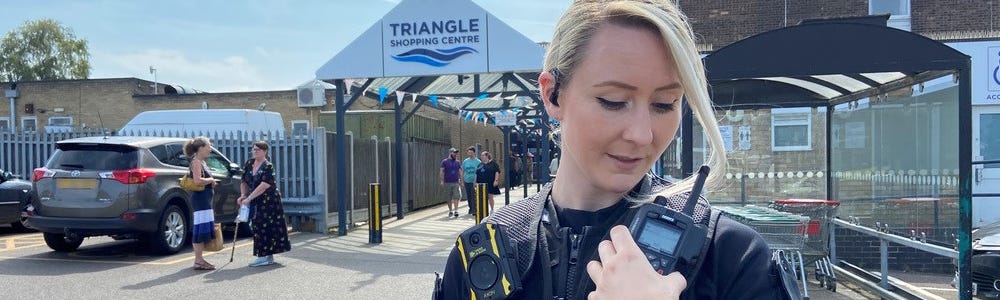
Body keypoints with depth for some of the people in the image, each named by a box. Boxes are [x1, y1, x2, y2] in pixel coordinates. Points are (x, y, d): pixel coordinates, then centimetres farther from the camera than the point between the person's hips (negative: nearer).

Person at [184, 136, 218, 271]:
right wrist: (211, 180, -10)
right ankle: (198, 261, -5)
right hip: (200, 199, -10)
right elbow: (197, 181, -24)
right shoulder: (196, 162, -12)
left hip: (205, 200, 10)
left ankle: (199, 259, 19)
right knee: (200, 229, -8)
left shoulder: (201, 162, 18)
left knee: (204, 229, 13)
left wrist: (211, 182, 6)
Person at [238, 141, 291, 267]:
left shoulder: (268, 166, -12)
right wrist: (243, 195, -3)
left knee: (265, 227, -7)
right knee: (258, 227, 7)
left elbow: (264, 186, -22)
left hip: (269, 201, -7)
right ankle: (268, 256, 15)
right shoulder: (249, 163, 9)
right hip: (256, 202, 7)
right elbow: (244, 182, 14)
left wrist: (249, 198, -24)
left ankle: (264, 256, -3)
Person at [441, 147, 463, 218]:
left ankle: (456, 211, -11)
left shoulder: (458, 162, 10)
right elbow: (442, 172, -1)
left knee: (456, 197, -9)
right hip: (447, 183, -1)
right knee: (449, 198, 6)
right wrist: (442, 181, -9)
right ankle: (450, 211, 16)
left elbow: (460, 172, 12)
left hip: (456, 182, 1)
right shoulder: (444, 161, 2)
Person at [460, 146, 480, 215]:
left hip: (474, 182, -4)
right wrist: (462, 182, 7)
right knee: (468, 196, 12)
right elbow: (462, 172, 11)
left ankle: (474, 210, -4)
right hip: (467, 181, 4)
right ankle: (470, 208, 28)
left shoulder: (478, 162, -2)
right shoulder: (465, 161, 7)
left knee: (474, 197, -9)